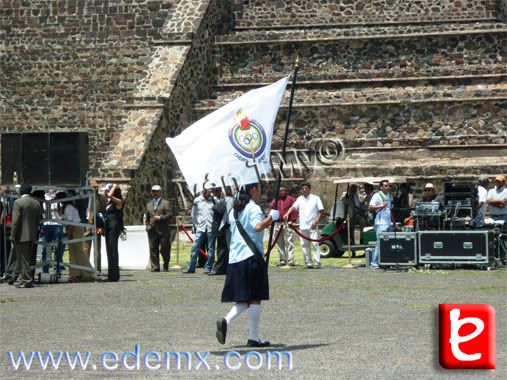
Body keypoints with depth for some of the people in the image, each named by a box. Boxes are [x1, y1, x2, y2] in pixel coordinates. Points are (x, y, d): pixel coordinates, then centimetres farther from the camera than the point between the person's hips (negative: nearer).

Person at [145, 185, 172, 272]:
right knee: (153, 250, 0)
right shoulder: (148, 204, 20)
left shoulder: (166, 203, 5)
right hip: (152, 231, 4)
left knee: (164, 250, -1)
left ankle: (165, 266, 12)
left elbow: (169, 215, -5)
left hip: (163, 231, -4)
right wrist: (147, 225, 12)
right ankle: (155, 267, 2)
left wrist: (160, 218, -16)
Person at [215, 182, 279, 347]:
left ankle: (226, 321, -11)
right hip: (251, 257, -7)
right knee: (254, 299, 0)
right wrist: (271, 217, -13)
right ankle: (253, 337, 2)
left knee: (243, 299, 12)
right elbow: (258, 226, -27)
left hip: (235, 258, 7)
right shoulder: (253, 208, -9)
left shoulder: (234, 210, 15)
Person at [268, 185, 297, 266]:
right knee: (279, 244, 6)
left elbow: (294, 210, -2)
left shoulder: (290, 199, 5)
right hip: (277, 224, 5)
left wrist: (292, 220, -11)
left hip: (287, 223, -4)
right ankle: (282, 260, 12)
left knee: (289, 243, -10)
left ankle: (291, 260, -13)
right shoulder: (274, 201, 17)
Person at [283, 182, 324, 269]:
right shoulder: (300, 199, 13)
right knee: (304, 245, 6)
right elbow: (293, 207, 0)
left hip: (313, 226, -4)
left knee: (315, 243, -9)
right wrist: (287, 214, -18)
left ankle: (317, 262, -9)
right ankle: (308, 262, 12)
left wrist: (316, 221, -12)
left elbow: (320, 211, 2)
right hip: (303, 226, 4)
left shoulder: (315, 198, 3)